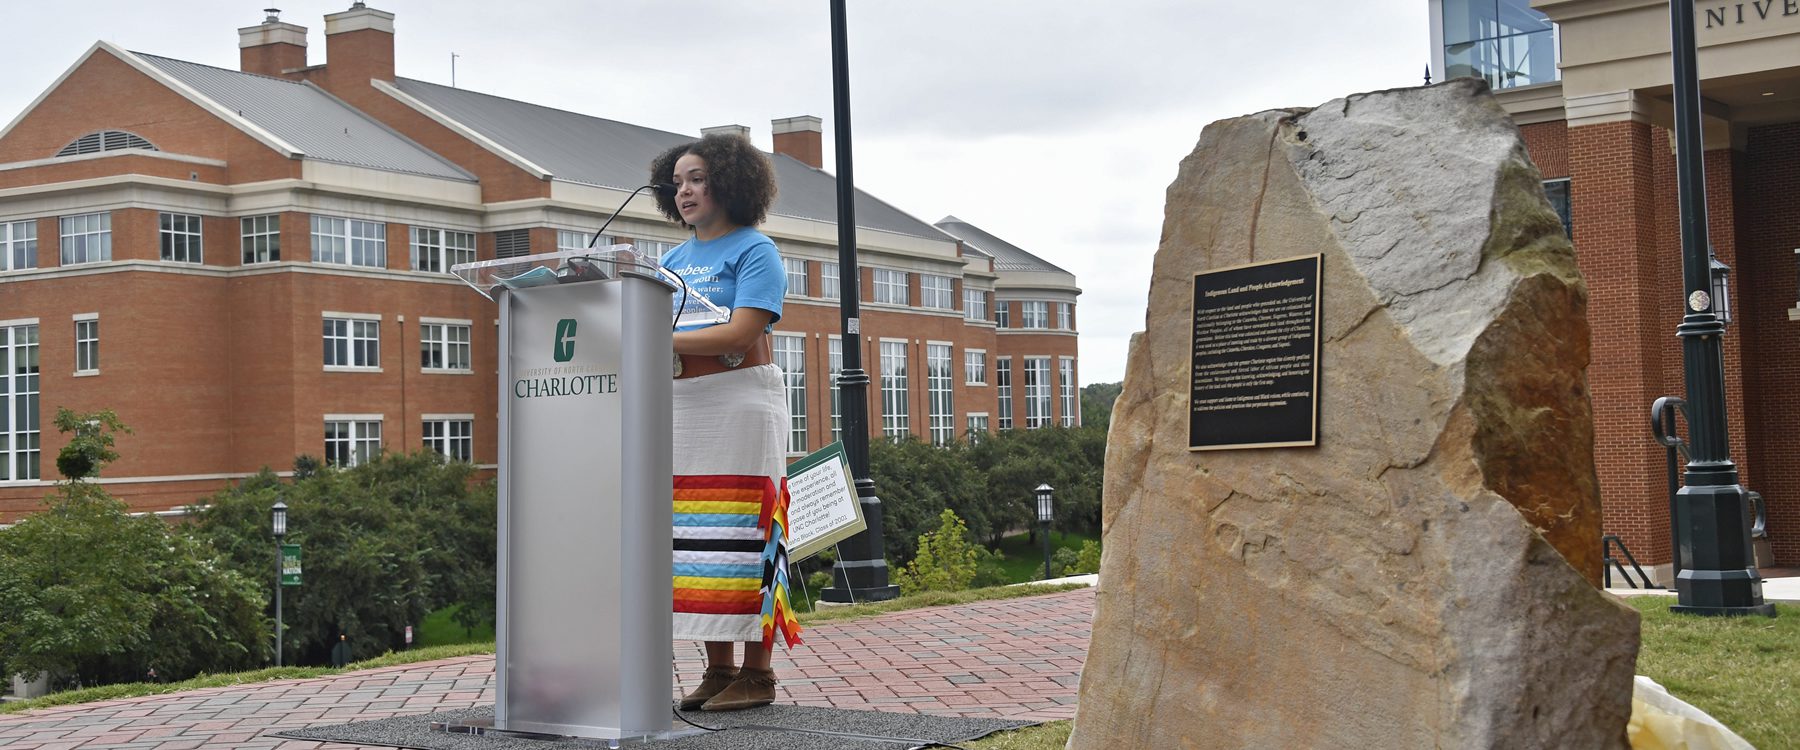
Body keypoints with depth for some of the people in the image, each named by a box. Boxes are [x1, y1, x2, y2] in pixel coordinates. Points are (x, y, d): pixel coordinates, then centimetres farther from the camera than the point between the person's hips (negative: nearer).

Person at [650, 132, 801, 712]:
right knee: (694, 536, 4)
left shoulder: (754, 250, -3)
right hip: (681, 405, 7)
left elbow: (741, 334, -15)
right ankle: (718, 669, 10)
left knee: (741, 534, -7)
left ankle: (757, 673, -3)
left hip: (740, 401, -7)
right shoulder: (674, 259, 19)